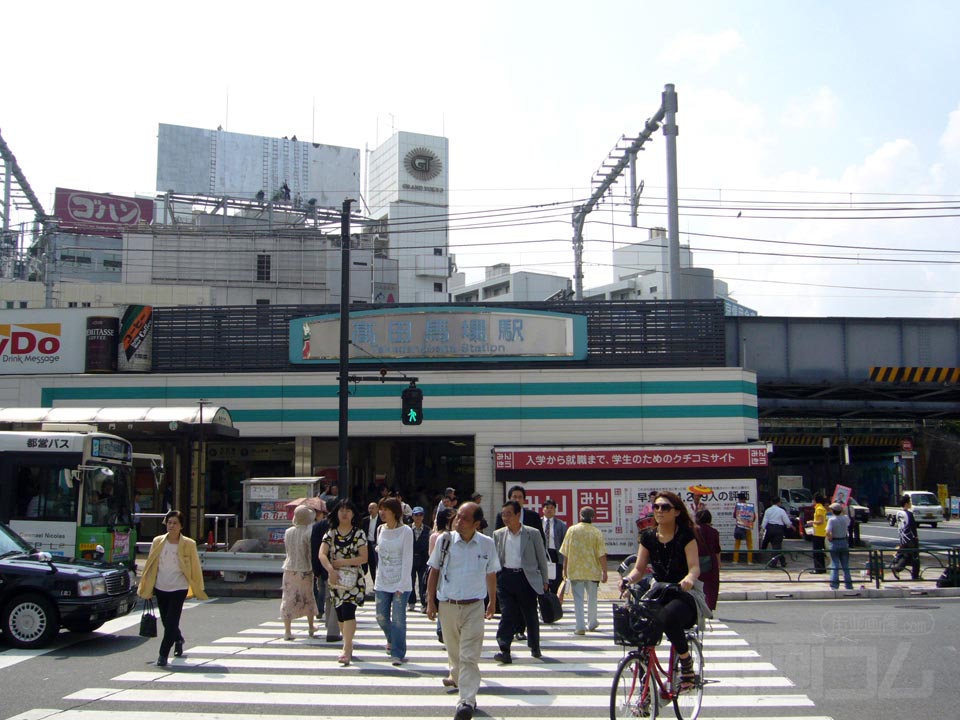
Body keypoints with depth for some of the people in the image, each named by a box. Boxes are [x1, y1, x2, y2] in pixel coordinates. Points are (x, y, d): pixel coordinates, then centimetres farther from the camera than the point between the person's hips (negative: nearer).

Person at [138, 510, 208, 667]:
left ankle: (163, 655, -1)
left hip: (179, 588, -4)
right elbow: (150, 565, 7)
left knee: (171, 622, -9)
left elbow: (195, 567, -2)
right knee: (166, 622, 15)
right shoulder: (158, 542, 0)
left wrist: (197, 589, 0)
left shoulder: (188, 544, -7)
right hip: (160, 588, 4)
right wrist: (146, 588, 9)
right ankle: (178, 639, 43)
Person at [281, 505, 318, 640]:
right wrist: (315, 569, 0)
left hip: (289, 569, 2)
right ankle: (311, 628, 28)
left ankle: (287, 631, 0)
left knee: (288, 600, 5)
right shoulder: (308, 532, -13)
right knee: (309, 599, 15)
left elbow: (287, 550, 10)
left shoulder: (288, 532, -1)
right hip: (305, 570, -2)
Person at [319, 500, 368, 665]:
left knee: (348, 612, -15)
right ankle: (349, 646, 24)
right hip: (335, 579, 4)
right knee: (340, 615, 10)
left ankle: (346, 650, -18)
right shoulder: (331, 533, 6)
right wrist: (330, 569, -24)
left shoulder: (359, 534, -1)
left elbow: (364, 558, -7)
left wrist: (342, 562, -14)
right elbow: (322, 554, -7)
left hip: (353, 579, -4)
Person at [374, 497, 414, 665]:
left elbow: (407, 559, -10)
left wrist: (402, 585, -14)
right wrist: (377, 579, 10)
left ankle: (398, 654, 6)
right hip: (382, 582, 5)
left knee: (398, 619, -5)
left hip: (401, 583, -5)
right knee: (381, 617, 9)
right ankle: (391, 640, 38)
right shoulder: (380, 530, 7)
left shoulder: (406, 531, -9)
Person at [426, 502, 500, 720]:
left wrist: (492, 602, 17)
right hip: (447, 605, 2)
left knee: (469, 655, -9)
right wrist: (430, 601, 3)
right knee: (453, 649, 18)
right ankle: (457, 677, 45)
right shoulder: (444, 540, -3)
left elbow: (491, 575, 11)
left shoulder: (487, 544, -2)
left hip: (474, 606, -2)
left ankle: (467, 700, -9)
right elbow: (434, 571, 4)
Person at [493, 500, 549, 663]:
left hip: (526, 578, -1)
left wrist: (544, 581, 6)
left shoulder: (532, 534, 0)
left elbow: (541, 558, 6)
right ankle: (504, 650, -6)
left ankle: (535, 647, 27)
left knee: (531, 615, 9)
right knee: (507, 614, -7)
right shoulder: (498, 535, 7)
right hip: (505, 577, 1)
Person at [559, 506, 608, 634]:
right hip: (592, 571, 0)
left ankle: (580, 626, -5)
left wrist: (565, 569, 11)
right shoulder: (596, 532, -6)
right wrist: (604, 571, -2)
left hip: (575, 571, 0)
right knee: (592, 598, 17)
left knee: (578, 598, 2)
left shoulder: (572, 530, -3)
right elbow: (602, 555, -9)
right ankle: (592, 623, 30)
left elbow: (565, 553, 1)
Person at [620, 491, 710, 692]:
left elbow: (694, 567, -16)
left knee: (669, 615, -39)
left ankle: (687, 665, -12)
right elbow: (639, 568, 5)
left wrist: (689, 579, -39)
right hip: (659, 593, 5)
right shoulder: (648, 536, 5)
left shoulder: (686, 534, -8)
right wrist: (628, 579, -17)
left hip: (686, 594, -5)